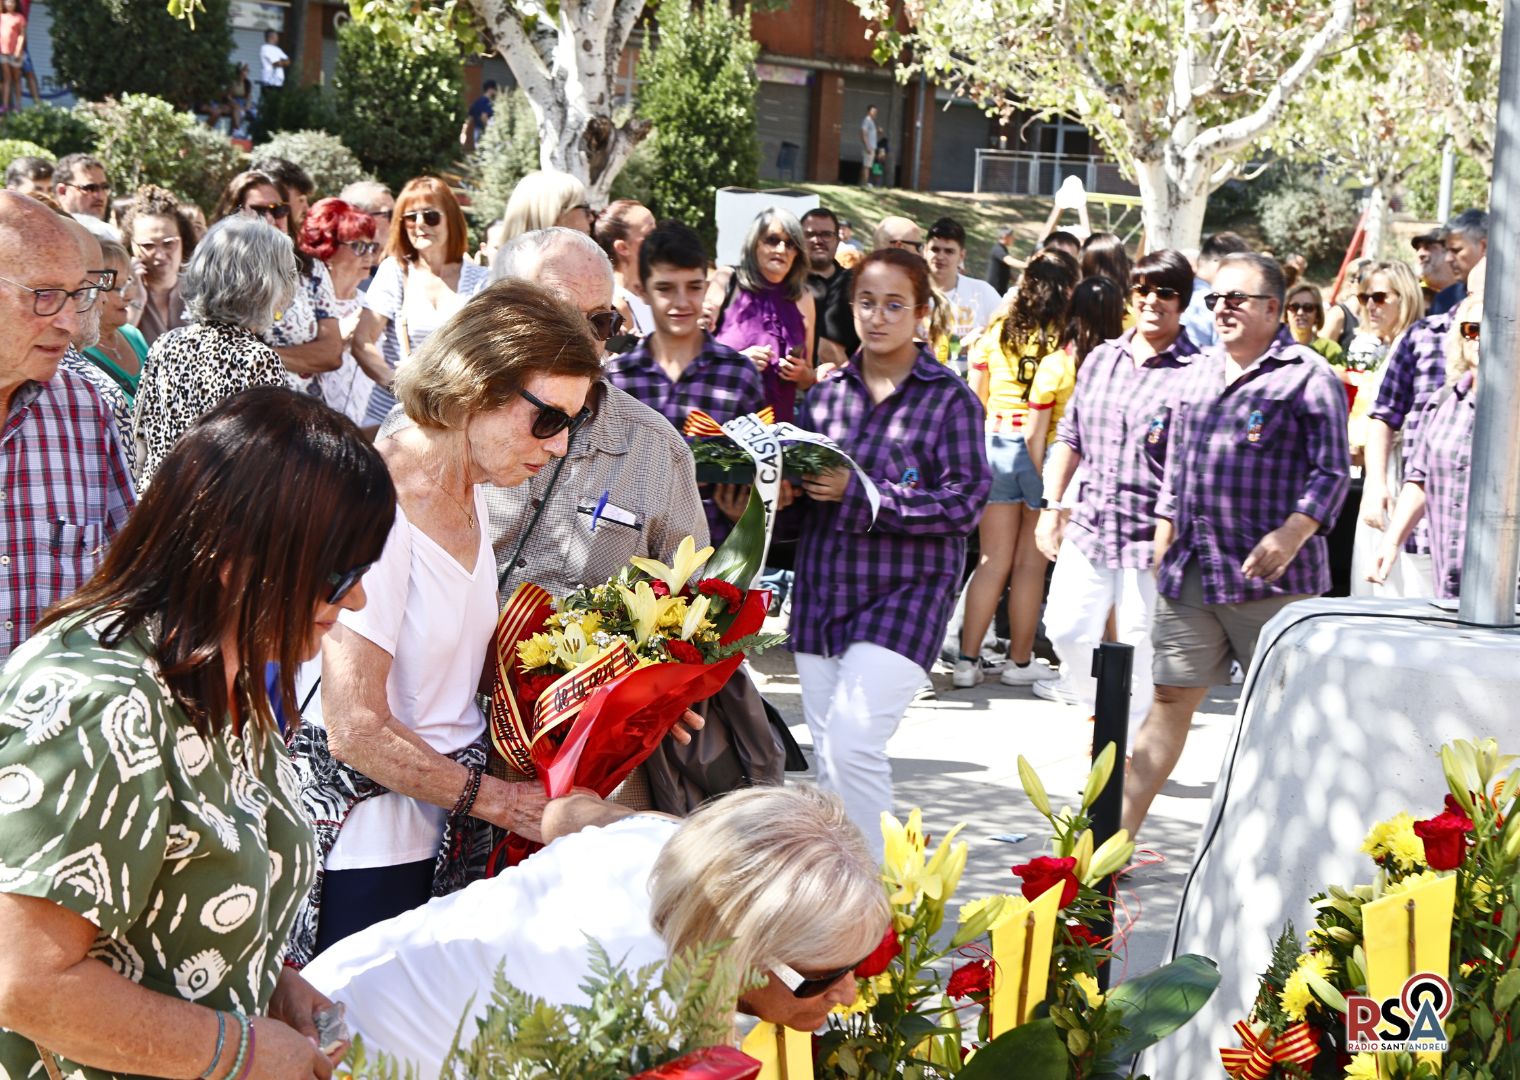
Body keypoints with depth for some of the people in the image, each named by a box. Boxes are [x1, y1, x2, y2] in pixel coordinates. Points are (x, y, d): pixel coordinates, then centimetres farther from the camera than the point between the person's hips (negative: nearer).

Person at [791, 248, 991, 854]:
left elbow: (965, 503, -10)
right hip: (821, 587, 5)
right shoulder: (826, 394, 10)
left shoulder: (950, 399, -2)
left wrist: (859, 493, -17)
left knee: (852, 743, -17)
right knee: (827, 754, 8)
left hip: (905, 593, -5)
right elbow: (801, 484, 19)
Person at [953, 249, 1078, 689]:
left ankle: (968, 660, 7)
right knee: (1031, 562, 6)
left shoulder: (996, 333, 5)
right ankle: (1021, 660, 15)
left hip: (997, 444, 4)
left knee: (993, 561, 8)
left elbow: (976, 401, 10)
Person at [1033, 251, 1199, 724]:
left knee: (1138, 648, 2)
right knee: (1066, 628, 11)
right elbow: (1069, 436, 16)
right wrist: (1053, 506, 13)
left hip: (1151, 536, -5)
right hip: (1088, 524, 5)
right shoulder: (1101, 358, 11)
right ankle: (1090, 693, 38)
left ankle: (1127, 740, 18)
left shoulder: (1194, 373, -8)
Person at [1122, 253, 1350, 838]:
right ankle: (1119, 830, 6)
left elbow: (1332, 471, -8)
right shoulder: (1199, 372, 16)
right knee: (1170, 699, 6)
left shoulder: (1307, 374, -4)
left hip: (1269, 575, -5)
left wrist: (1290, 535, -21)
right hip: (1190, 571, 5)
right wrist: (1163, 541, 16)